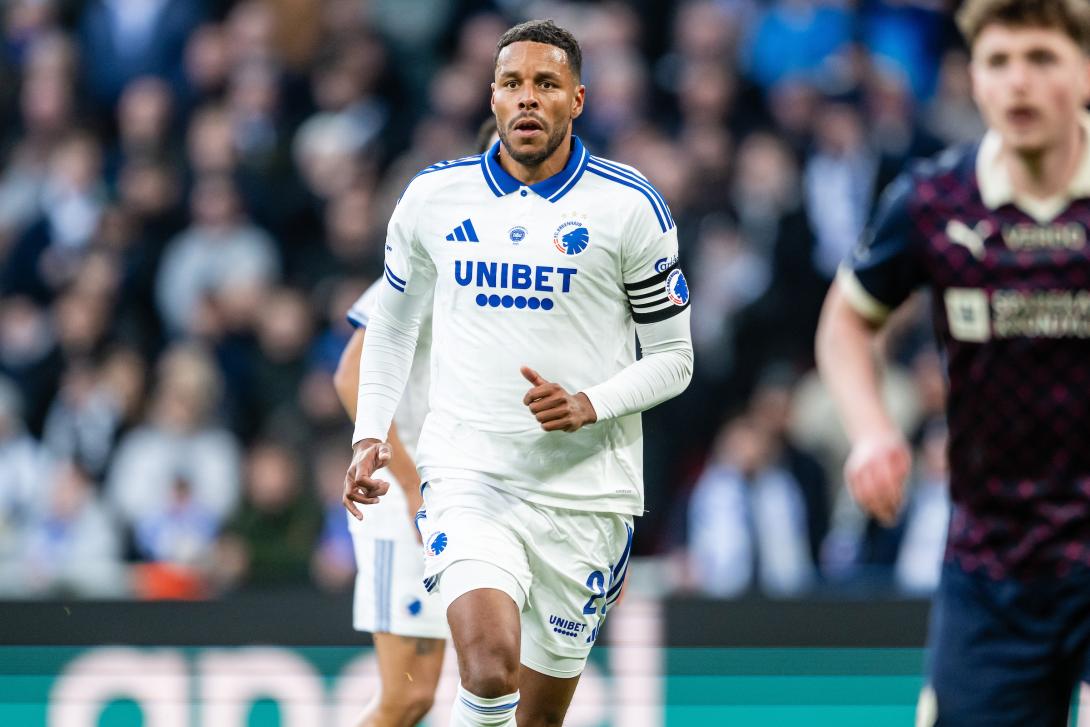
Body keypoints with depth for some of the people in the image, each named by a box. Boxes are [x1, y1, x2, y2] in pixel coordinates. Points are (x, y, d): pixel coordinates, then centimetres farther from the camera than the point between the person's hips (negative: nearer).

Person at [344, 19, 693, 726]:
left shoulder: (630, 206, -3)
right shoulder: (434, 196, 4)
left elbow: (672, 360, 3)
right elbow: (394, 318, 22)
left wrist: (588, 406, -14)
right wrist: (370, 435, 12)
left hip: (585, 484, 0)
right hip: (468, 474, 0)